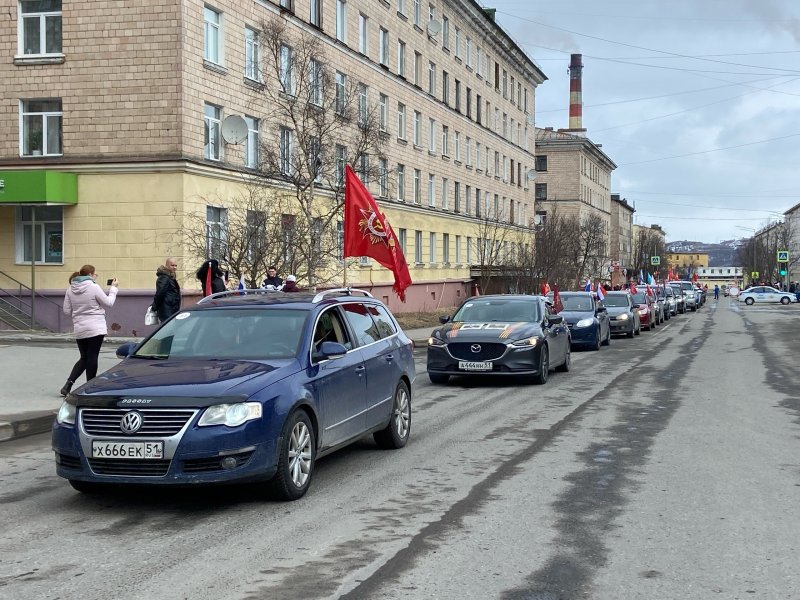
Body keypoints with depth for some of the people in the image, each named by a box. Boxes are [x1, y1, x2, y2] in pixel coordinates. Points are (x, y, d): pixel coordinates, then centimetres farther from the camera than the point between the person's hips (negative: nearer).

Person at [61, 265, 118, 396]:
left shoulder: (71, 290, 4)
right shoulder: (94, 287, -12)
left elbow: (67, 311, 5)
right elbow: (108, 303, -3)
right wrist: (113, 288, 10)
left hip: (79, 330, 5)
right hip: (96, 329, -5)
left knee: (84, 358, 15)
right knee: (92, 357, 2)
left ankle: (69, 383, 1)